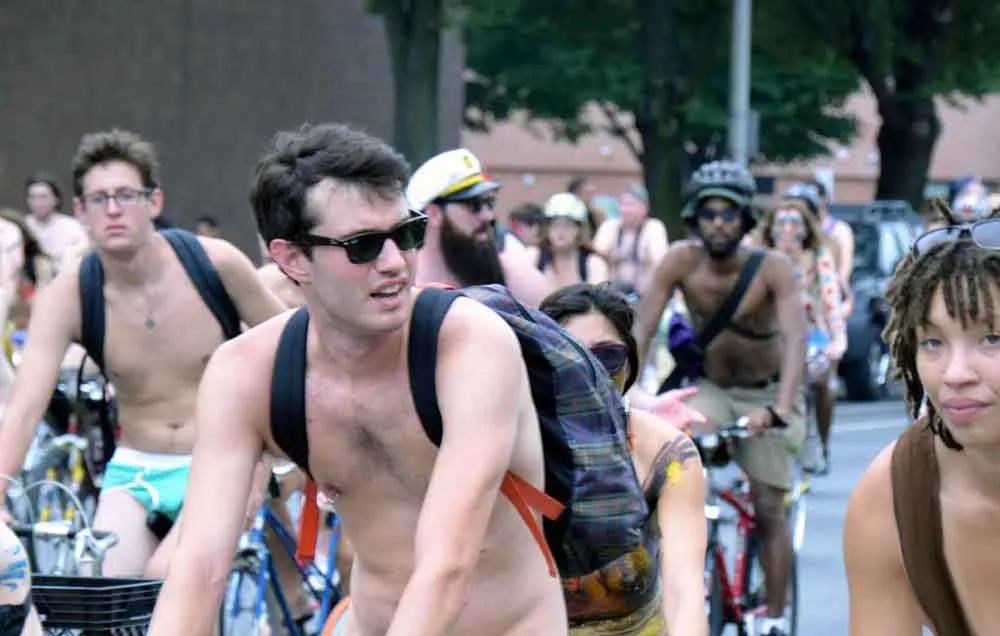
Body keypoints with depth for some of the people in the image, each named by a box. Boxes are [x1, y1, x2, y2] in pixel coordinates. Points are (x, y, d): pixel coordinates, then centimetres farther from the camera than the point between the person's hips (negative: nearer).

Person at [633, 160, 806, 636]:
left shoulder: (773, 269, -25)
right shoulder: (681, 261, -19)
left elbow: (795, 338, -37)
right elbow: (642, 328, -24)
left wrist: (781, 406, -52)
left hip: (766, 394, -2)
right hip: (711, 389, 2)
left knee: (768, 509, -4)